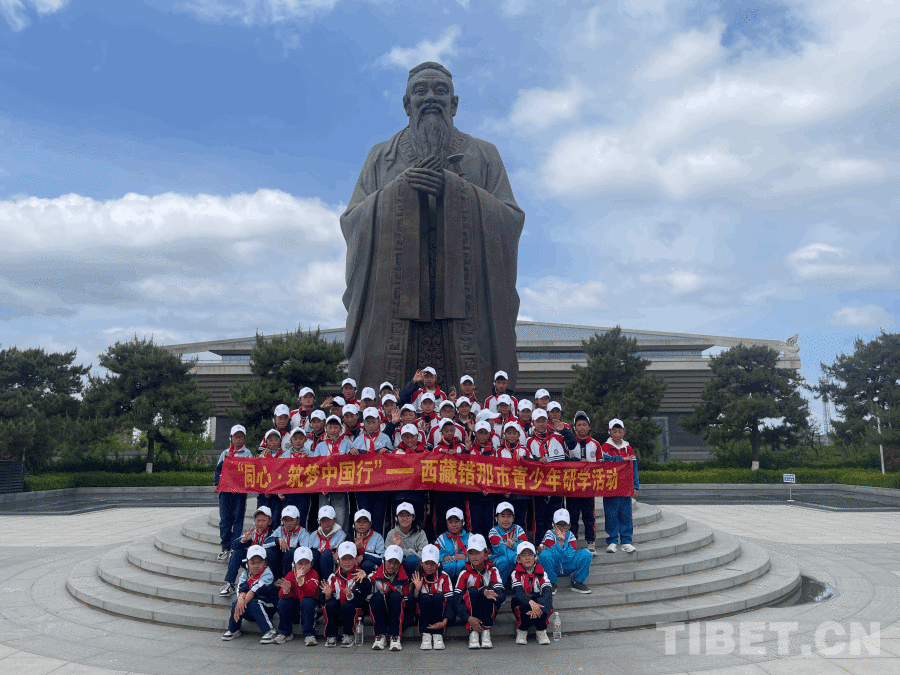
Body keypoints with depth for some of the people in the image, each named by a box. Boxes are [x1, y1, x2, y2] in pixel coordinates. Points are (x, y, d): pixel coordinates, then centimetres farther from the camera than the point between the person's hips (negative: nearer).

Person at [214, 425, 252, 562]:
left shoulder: (247, 453, 4)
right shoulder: (225, 453, 16)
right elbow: (218, 469, 18)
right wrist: (217, 483, 3)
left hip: (239, 490, -3)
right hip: (225, 489, 3)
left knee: (238, 518, -1)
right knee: (224, 518, 4)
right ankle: (225, 548, 12)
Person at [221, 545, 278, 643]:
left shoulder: (267, 574, -10)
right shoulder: (245, 574, 6)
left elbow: (255, 590, -23)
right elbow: (242, 590, -12)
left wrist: (244, 602, -34)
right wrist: (240, 600, -34)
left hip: (267, 607, -4)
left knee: (252, 603, -32)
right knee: (236, 604, -21)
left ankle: (270, 631, -27)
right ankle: (233, 630, 2)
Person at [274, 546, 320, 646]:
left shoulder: (313, 574, -11)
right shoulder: (290, 575, -4)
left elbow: (310, 592, -27)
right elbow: (281, 595, -15)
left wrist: (301, 581, -44)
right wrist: (286, 590, -39)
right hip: (294, 610, 3)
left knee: (307, 601, -32)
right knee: (283, 601, -23)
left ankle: (310, 635, -21)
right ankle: (285, 633, -5)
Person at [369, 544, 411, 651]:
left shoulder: (404, 577, 2)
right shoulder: (375, 574, -2)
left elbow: (407, 598, 7)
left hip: (398, 615, 0)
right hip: (379, 615, 0)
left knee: (396, 596, -30)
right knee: (377, 597, -30)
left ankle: (395, 637, -28)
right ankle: (381, 635, -23)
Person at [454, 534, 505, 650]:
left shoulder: (492, 570, -3)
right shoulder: (465, 573, -4)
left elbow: (502, 595, -17)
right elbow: (456, 599, -12)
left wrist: (488, 593, -40)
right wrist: (469, 618, -26)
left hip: (488, 612, 0)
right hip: (469, 611, 0)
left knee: (487, 589, -27)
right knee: (472, 590, -27)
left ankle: (486, 631, -22)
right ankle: (473, 632, -25)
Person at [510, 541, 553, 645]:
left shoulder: (541, 572, 3)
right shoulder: (516, 573, 0)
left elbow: (548, 591, -14)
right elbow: (518, 592, -18)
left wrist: (539, 607, -34)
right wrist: (531, 603, -38)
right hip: (522, 602, -1)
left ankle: (541, 630, -7)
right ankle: (522, 630, -6)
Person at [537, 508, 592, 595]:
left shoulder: (570, 536, -1)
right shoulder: (550, 534, -8)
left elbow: (570, 557, -16)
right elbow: (555, 556, -20)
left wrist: (563, 540, -24)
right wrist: (560, 541, -28)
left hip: (568, 567, 2)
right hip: (553, 569, -2)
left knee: (586, 553, -19)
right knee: (544, 554, -35)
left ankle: (577, 583, -2)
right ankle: (552, 584, -12)